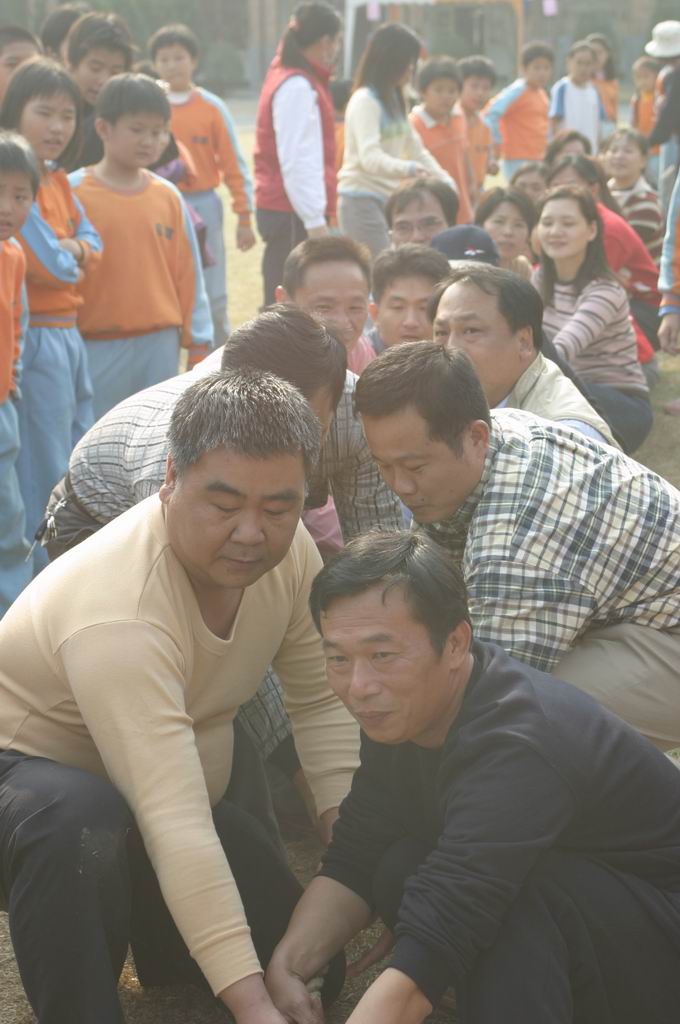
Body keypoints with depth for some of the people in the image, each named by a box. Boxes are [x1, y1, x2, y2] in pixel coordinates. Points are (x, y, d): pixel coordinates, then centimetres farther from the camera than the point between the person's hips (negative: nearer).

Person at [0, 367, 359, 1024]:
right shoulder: (117, 616, -37)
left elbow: (321, 700, 0)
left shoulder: (285, 547, -14)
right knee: (80, 823, -42)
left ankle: (136, 917, 22)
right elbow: (176, 828, -43)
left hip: (176, 781, 7)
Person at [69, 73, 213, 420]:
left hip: (160, 346, 4)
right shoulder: (74, 193, -6)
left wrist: (198, 340, 10)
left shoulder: (168, 196, 5)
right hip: (98, 349, -4)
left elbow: (187, 273, 10)